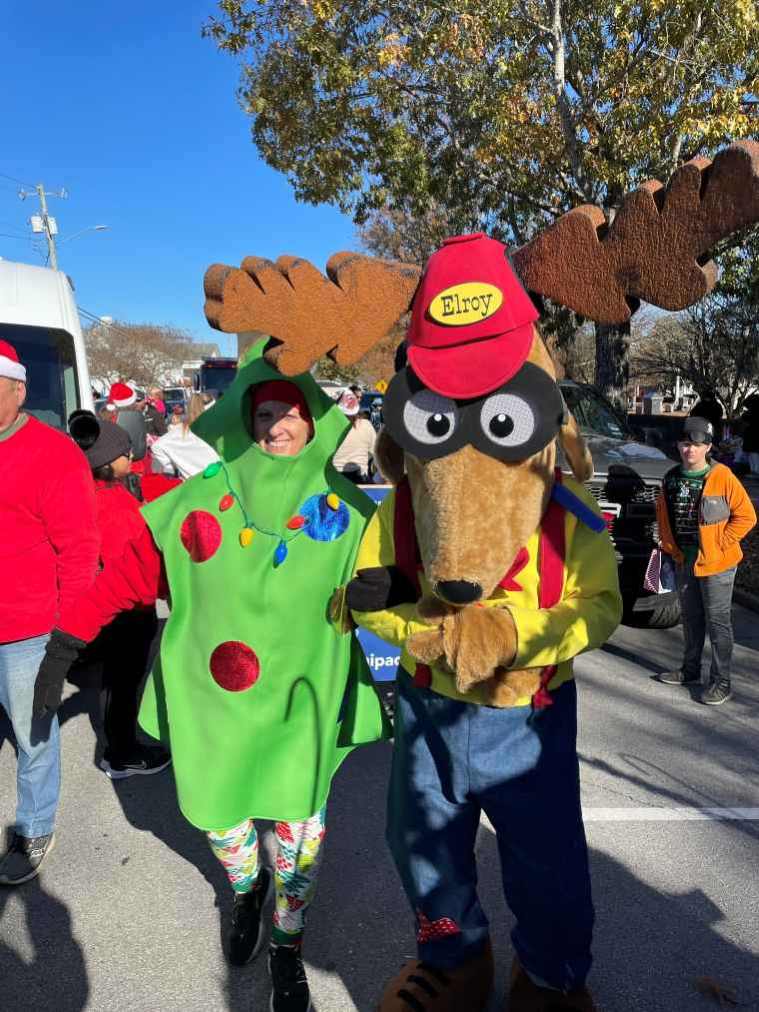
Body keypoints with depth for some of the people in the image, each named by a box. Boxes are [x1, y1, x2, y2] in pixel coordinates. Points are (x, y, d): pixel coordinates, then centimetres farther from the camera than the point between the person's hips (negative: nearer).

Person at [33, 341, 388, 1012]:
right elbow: (129, 571, -3)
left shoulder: (345, 509, -8)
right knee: (220, 817, 19)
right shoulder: (199, 501, -7)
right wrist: (65, 640, -4)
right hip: (213, 702, 1)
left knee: (297, 829, 11)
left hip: (302, 704, -1)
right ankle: (247, 891, 56)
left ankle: (288, 944, 43)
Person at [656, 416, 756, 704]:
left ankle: (721, 682, 11)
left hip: (715, 564, -6)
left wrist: (719, 546, -12)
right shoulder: (672, 478, 4)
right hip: (683, 561, 6)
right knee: (691, 618, 18)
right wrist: (669, 545, 9)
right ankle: (690, 670, 32)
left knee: (717, 622, 1)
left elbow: (746, 516, -11)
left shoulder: (722, 477, -13)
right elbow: (662, 512, 18)